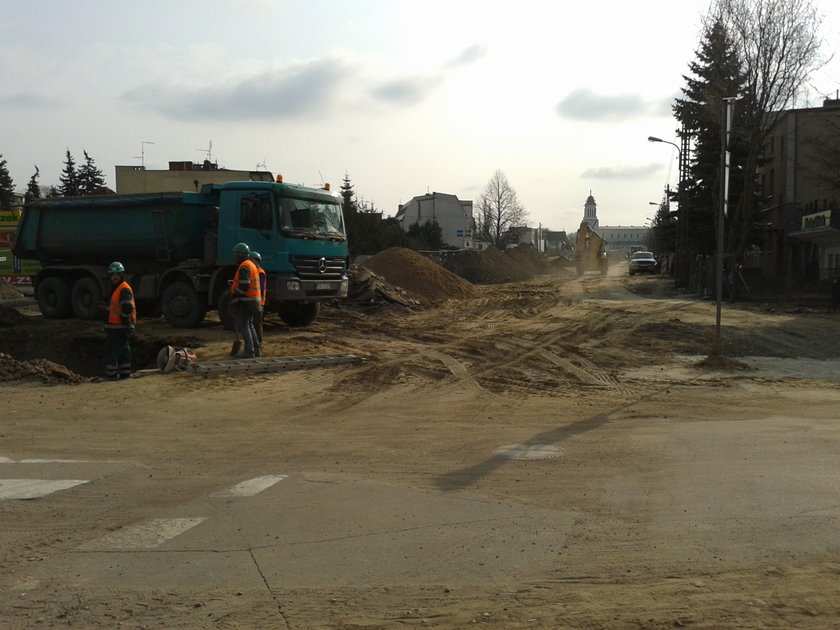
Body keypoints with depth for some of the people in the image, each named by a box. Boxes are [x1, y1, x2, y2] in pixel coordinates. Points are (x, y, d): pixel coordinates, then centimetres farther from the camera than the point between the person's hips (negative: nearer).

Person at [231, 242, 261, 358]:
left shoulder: (244, 267, -15)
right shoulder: (252, 265, 18)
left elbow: (243, 285, -23)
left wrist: (236, 295, -16)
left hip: (245, 301, -10)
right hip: (253, 299, 10)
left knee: (243, 326, -7)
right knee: (249, 325, 17)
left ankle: (249, 351, -10)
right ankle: (256, 349, 18)